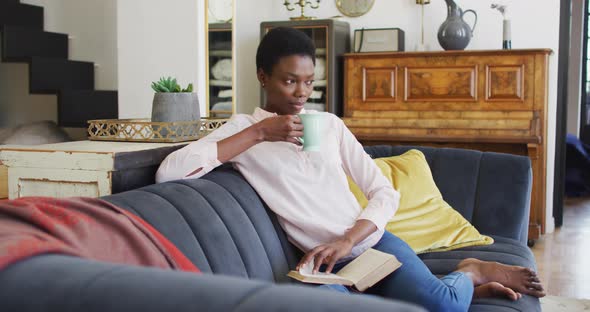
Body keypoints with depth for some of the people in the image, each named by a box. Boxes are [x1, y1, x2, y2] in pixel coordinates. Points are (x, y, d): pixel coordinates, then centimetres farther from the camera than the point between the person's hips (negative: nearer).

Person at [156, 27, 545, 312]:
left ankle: (472, 273, 7)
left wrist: (347, 241, -12)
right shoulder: (244, 128, 2)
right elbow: (168, 171, -14)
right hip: (325, 263, -1)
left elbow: (385, 192, 8)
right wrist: (259, 132, -14)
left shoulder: (330, 124, 11)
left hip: (373, 243, 2)